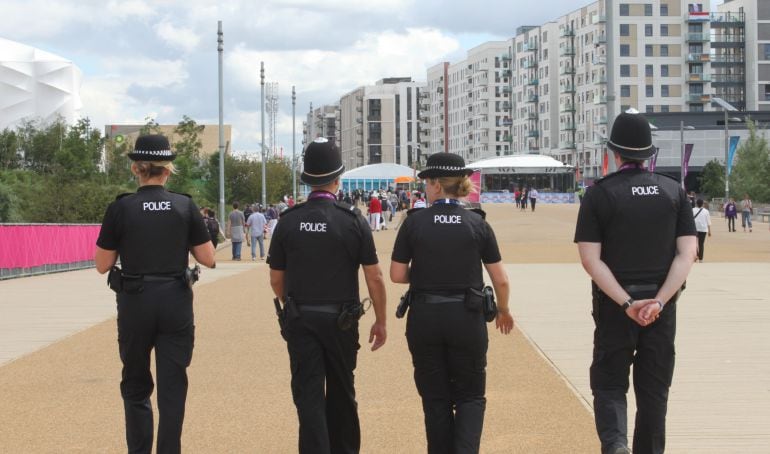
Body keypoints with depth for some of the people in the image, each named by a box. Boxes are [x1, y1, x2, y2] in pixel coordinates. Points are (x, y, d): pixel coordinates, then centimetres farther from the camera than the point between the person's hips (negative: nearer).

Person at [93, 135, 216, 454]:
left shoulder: (120, 209, -7)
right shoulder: (185, 206, -4)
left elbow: (102, 265, -2)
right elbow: (208, 260, -2)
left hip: (135, 304, 0)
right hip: (176, 303, 0)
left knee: (135, 386, 15)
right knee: (172, 386, 6)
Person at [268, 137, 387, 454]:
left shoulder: (288, 221, -3)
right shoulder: (353, 221, -8)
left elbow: (276, 280, 4)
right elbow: (374, 278, -6)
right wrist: (380, 322, 5)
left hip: (300, 320, 0)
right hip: (341, 319, 0)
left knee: (308, 394, 0)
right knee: (341, 392, 17)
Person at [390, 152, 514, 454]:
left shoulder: (415, 222, -5)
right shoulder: (477, 224, -3)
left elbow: (397, 275, -3)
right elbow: (500, 280, 0)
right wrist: (503, 311, 18)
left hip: (424, 318, 0)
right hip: (467, 317, 0)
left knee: (435, 398, 13)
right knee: (470, 395, 11)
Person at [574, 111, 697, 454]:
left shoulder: (599, 193, -5)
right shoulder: (674, 191, 3)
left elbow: (591, 259, -12)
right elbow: (687, 253, -6)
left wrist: (627, 303, -15)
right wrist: (659, 301, -13)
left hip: (614, 306, -2)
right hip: (662, 305, 2)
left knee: (609, 384, 6)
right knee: (654, 390, 12)